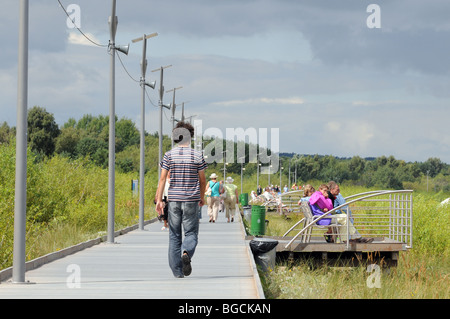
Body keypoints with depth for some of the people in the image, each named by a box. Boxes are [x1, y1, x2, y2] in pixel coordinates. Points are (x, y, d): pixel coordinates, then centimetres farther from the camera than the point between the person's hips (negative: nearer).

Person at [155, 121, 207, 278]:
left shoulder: (169, 155, 0)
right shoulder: (197, 155, -1)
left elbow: (162, 178, -3)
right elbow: (202, 180, 4)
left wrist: (159, 200, -1)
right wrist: (202, 198, 18)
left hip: (174, 200, 1)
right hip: (191, 200, -1)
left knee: (174, 235, 8)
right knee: (191, 233, 5)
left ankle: (177, 270, 7)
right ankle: (186, 252, -27)